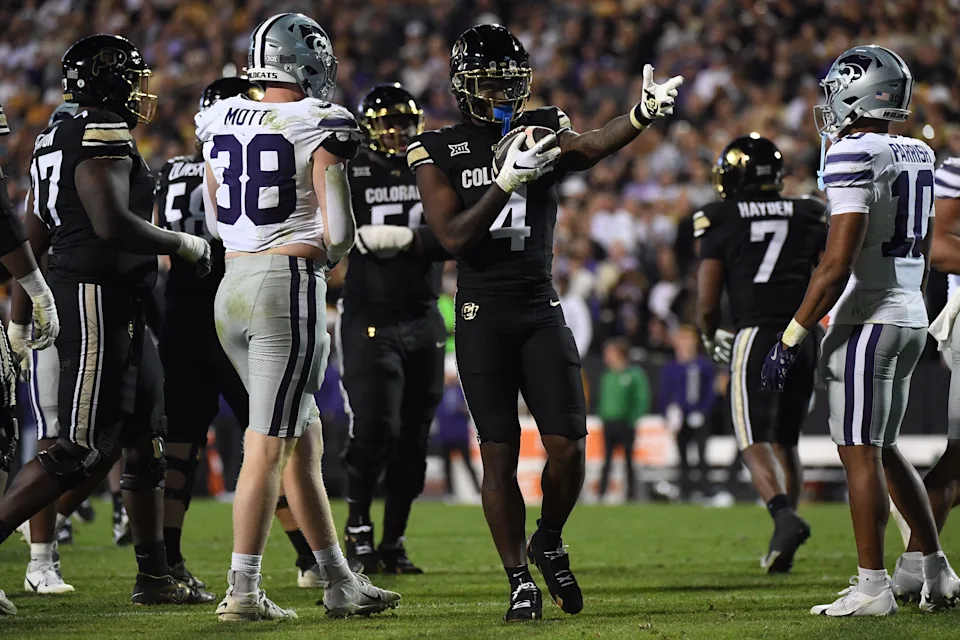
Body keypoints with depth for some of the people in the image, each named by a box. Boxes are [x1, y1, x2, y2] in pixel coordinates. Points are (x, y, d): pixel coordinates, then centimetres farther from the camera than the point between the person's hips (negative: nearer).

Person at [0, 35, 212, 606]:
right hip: (98, 300, -11)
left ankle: (155, 575, 19)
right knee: (84, 450, -11)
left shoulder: (60, 140, 16)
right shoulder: (104, 137, -14)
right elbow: (112, 224, -25)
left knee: (143, 442, 14)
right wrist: (184, 245, -11)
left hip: (117, 309, 11)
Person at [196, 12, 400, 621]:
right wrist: (328, 253, 8)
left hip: (233, 283, 7)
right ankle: (243, 590, -5)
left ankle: (340, 582, 19)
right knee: (268, 446, -5)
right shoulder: (318, 128, -10)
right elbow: (339, 232, -13)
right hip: (290, 288, -7)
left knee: (304, 441, 15)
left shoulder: (222, 122, 9)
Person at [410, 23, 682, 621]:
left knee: (568, 445, -4)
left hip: (541, 310, 2)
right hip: (482, 317, -2)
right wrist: (506, 181, -22)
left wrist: (644, 113, -39)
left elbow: (591, 146, -18)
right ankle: (519, 578, 9)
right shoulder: (440, 151, 1)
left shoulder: (543, 131, 5)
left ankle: (549, 543, 23)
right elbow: (454, 236, -10)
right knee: (500, 453, -2)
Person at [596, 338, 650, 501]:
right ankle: (601, 493, 5)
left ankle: (631, 494, 6)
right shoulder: (607, 376, 10)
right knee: (607, 461, 5)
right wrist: (602, 415, 4)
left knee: (628, 460, 2)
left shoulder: (634, 374, -7)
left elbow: (643, 400, -8)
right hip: (608, 425, 5)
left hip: (625, 424, -5)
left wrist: (632, 419, -13)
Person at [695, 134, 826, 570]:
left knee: (755, 444, -4)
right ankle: (782, 549, 11)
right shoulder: (809, 216, 11)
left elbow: (707, 302, 1)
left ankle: (784, 515, -30)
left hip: (755, 336, -4)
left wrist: (711, 339, 20)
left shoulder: (720, 221, 1)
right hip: (804, 338, 4)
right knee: (785, 442, 16)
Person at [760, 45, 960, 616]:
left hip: (867, 319, -9)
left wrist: (792, 337, -17)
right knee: (884, 449, 18)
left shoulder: (854, 156, -15)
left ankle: (873, 587, -3)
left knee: (861, 452, -4)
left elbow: (838, 263, -20)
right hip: (911, 318, 9)